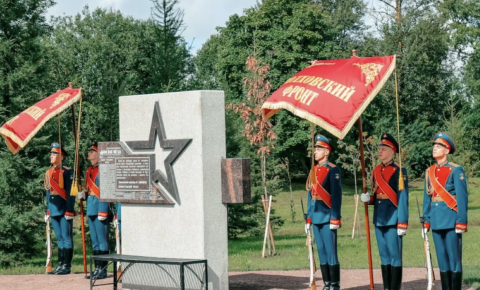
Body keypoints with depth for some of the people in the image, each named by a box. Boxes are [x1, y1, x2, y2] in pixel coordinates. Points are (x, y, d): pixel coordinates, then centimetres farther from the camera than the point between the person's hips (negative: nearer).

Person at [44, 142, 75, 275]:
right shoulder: (49, 172, 13)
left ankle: (67, 266, 0)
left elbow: (70, 192, -11)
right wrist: (47, 210, 14)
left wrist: (69, 211, -16)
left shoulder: (67, 172, -8)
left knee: (66, 237, -3)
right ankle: (60, 265, 15)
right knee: (59, 238, 11)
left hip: (64, 208, -7)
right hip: (54, 209, 7)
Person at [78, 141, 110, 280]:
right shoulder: (89, 170, 16)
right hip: (91, 210, 9)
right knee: (94, 241, 12)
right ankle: (97, 268, 18)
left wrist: (102, 211, -21)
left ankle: (103, 270, 0)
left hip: (100, 209, -9)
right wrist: (83, 194, 2)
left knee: (102, 240, -4)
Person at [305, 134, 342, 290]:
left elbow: (337, 195, -12)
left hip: (327, 215, -7)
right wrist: (308, 217, 15)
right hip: (316, 216, 7)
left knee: (331, 251, -5)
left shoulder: (333, 170, -8)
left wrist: (335, 219, -16)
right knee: (321, 252, 9)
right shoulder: (314, 170, 13)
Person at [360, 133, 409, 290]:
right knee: (384, 256, 12)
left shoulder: (399, 171, -9)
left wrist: (402, 224, -15)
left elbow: (403, 199, -12)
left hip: (393, 220, -7)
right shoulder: (376, 170, 11)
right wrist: (368, 198, -1)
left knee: (395, 256, -1)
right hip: (379, 220, 7)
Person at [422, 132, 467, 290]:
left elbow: (462, 198, -8)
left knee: (454, 259, -2)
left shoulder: (456, 170, -5)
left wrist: (461, 223, -12)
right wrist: (426, 221, 11)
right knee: (442, 260, 9)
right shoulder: (430, 172, 11)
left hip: (451, 220, -6)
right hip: (436, 221, 6)